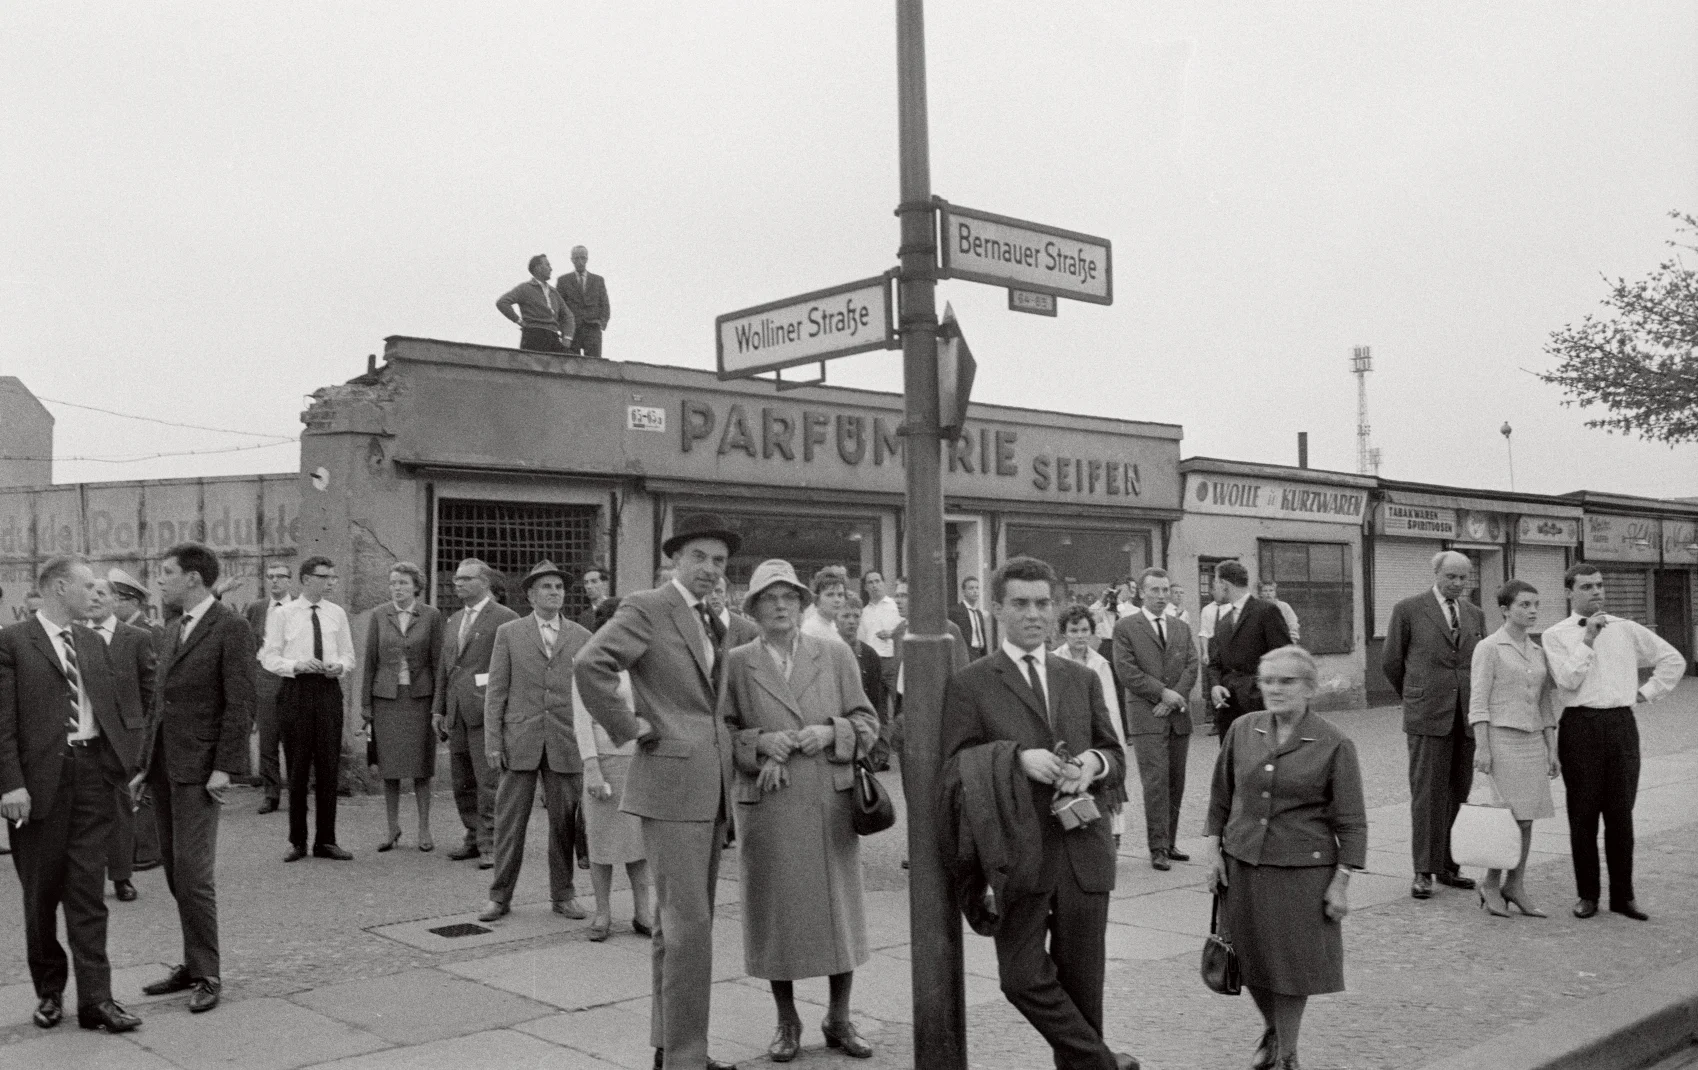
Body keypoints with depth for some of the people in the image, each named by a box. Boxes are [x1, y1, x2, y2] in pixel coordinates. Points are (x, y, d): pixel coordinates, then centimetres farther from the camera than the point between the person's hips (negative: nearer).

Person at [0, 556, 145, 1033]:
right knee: (41, 890, 8)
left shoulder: (92, 643, 15)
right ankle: (49, 991, 23)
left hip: (92, 770, 4)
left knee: (88, 890, 1)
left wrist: (131, 761, 5)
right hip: (41, 775, -4)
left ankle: (95, 998, 1)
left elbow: (112, 706, 16)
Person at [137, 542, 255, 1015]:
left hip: (199, 768, -8)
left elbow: (240, 704, -13)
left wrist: (224, 768, -17)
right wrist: (145, 763, 16)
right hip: (164, 764, 8)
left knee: (192, 873, -8)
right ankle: (193, 964, 18)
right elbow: (159, 701, 19)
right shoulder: (172, 629, 16)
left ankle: (206, 975, 2)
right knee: (176, 872, 10)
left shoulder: (230, 627, -9)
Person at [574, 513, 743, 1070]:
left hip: (712, 785, 8)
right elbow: (590, 663, -25)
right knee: (688, 922, -10)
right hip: (670, 781, -8)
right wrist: (629, 729, -17)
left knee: (679, 920, 14)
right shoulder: (646, 609, -9)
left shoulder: (713, 623, 17)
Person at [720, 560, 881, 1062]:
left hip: (832, 803, 1)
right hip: (766, 808, -1)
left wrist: (831, 733, -12)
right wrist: (758, 743, -14)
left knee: (839, 908, 7)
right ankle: (787, 1022, 22)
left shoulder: (835, 654, 5)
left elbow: (866, 722, 6)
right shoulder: (735, 663, 2)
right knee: (776, 912, 6)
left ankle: (839, 1019, 22)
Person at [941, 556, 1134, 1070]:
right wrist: (1017, 758, -19)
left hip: (1083, 851, 4)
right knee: (1024, 979, -7)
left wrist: (1094, 762, -6)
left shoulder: (1083, 680, 14)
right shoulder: (969, 685, -1)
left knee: (1082, 980, 10)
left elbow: (1117, 758, 16)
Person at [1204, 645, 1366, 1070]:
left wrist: (1341, 882, -8)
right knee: (1252, 959, 13)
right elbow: (1220, 796, 11)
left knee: (1293, 966, 4)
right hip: (1242, 865, 4)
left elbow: (1351, 822, -5)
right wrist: (1213, 850, 6)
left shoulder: (1334, 745, -8)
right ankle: (1270, 1030, 41)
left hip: (1302, 871, -3)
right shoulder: (1242, 731, 1)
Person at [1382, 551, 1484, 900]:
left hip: (1466, 715, 4)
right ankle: (1424, 871, -1)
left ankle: (1447, 865, 15)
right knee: (1428, 793, -4)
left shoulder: (1475, 614, 13)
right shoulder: (1408, 610, 0)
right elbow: (1391, 661, 6)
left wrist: (1479, 707, 17)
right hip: (1428, 714, -4)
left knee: (1458, 792, 6)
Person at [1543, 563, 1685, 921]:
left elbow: (1673, 660, 18)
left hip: (1622, 725, 2)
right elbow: (1567, 679, -11)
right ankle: (1587, 894, 13)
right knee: (1583, 814, 4)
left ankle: (1623, 895, 13)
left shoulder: (1626, 630, 11)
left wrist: (1646, 693, 10)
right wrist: (1588, 640, -13)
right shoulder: (1556, 635, 2)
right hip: (1580, 726, -2)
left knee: (1621, 814, 4)